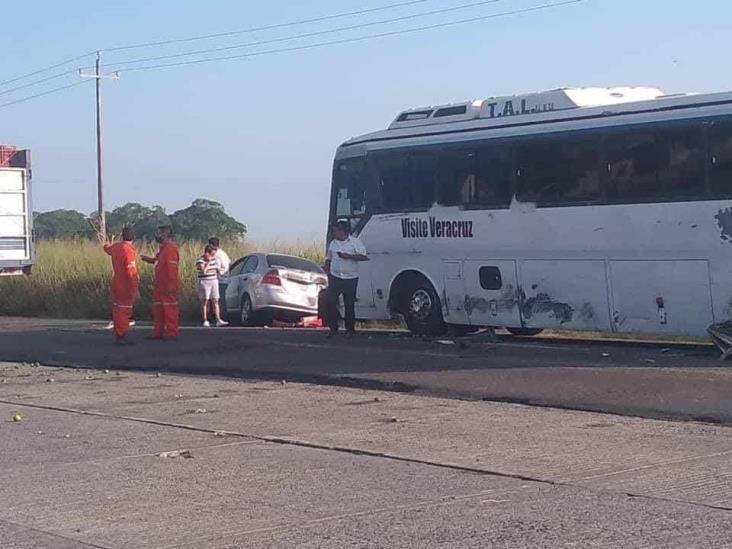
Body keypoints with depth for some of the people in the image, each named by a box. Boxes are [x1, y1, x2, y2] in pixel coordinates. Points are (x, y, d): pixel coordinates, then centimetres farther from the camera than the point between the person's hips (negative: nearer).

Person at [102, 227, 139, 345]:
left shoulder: (115, 247, 5)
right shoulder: (128, 250, -21)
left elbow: (107, 247, 31)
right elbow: (131, 271, -26)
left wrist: (107, 245, 55)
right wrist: (134, 287, -25)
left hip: (116, 282, 8)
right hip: (125, 285, -8)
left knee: (117, 310, 15)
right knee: (124, 310, -5)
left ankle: (118, 336, 23)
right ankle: (121, 337, -5)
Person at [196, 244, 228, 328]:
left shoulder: (214, 259, 10)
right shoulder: (200, 261, -11)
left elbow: (218, 270, 21)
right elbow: (204, 271, -25)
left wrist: (219, 269, 0)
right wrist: (208, 262, -18)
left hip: (214, 282, 6)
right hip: (204, 283, -6)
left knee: (215, 302, 2)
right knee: (204, 302, -2)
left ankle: (218, 320, 0)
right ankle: (205, 321, 1)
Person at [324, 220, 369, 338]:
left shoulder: (355, 242, -3)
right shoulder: (333, 243, 11)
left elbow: (364, 257, -10)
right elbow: (328, 260, 18)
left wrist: (348, 256, -18)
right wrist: (328, 275, 8)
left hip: (350, 279, -3)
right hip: (335, 278, 3)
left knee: (349, 305, 2)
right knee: (330, 301, -8)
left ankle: (350, 330, 13)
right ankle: (333, 328, 3)